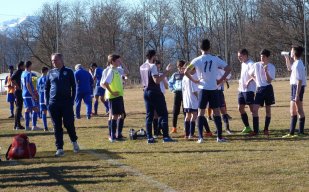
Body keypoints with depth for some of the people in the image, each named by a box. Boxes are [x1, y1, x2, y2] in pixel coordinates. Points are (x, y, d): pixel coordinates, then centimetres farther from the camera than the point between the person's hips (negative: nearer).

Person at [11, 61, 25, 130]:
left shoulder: (20, 72, 16)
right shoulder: (18, 72, -13)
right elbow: (12, 79, -28)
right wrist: (17, 86, -22)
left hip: (19, 92, 10)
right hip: (19, 91, -10)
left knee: (18, 108, 13)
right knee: (19, 108, -9)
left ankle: (16, 125, 18)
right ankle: (18, 125, -9)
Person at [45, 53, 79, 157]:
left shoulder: (68, 72, 3)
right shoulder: (51, 73, 9)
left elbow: (73, 87, 4)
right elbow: (46, 88, 13)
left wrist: (72, 100, -4)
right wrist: (47, 102, 5)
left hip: (66, 102, -2)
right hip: (53, 104, 2)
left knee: (69, 124, -4)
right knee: (57, 127, 2)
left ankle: (74, 142, 22)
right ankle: (59, 149, 6)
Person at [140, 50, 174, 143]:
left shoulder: (142, 67, 11)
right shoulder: (152, 66, -15)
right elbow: (157, 80, -23)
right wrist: (166, 71, -19)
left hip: (146, 92, 8)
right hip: (155, 92, -8)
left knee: (149, 115, 9)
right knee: (163, 114, -2)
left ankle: (149, 137, 5)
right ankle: (165, 136, -6)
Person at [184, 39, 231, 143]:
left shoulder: (197, 60, -2)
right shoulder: (215, 59, -1)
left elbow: (186, 72, -5)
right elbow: (228, 69, -2)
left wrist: (194, 80, 5)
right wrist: (221, 80, 4)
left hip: (203, 89, 0)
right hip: (214, 89, 0)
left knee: (201, 113, 5)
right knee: (216, 112, 8)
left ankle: (200, 137, -4)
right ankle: (219, 137, 7)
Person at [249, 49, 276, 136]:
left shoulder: (271, 67, -5)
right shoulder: (256, 65, 3)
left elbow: (269, 80, -12)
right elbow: (251, 73, 22)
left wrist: (266, 71, -24)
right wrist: (256, 80, 11)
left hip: (268, 89, -2)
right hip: (259, 89, 2)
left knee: (268, 109, 6)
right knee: (255, 109, -8)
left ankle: (266, 129, 15)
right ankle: (255, 130, -5)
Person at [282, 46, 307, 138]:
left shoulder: (298, 65, -19)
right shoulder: (295, 63, 11)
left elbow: (299, 81, -22)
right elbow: (289, 68, 35)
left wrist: (297, 95, -23)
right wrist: (287, 58, 25)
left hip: (298, 87, -10)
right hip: (294, 86, 10)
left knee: (299, 110, -5)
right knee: (292, 110, 15)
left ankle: (301, 132, 0)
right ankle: (291, 132, 21)